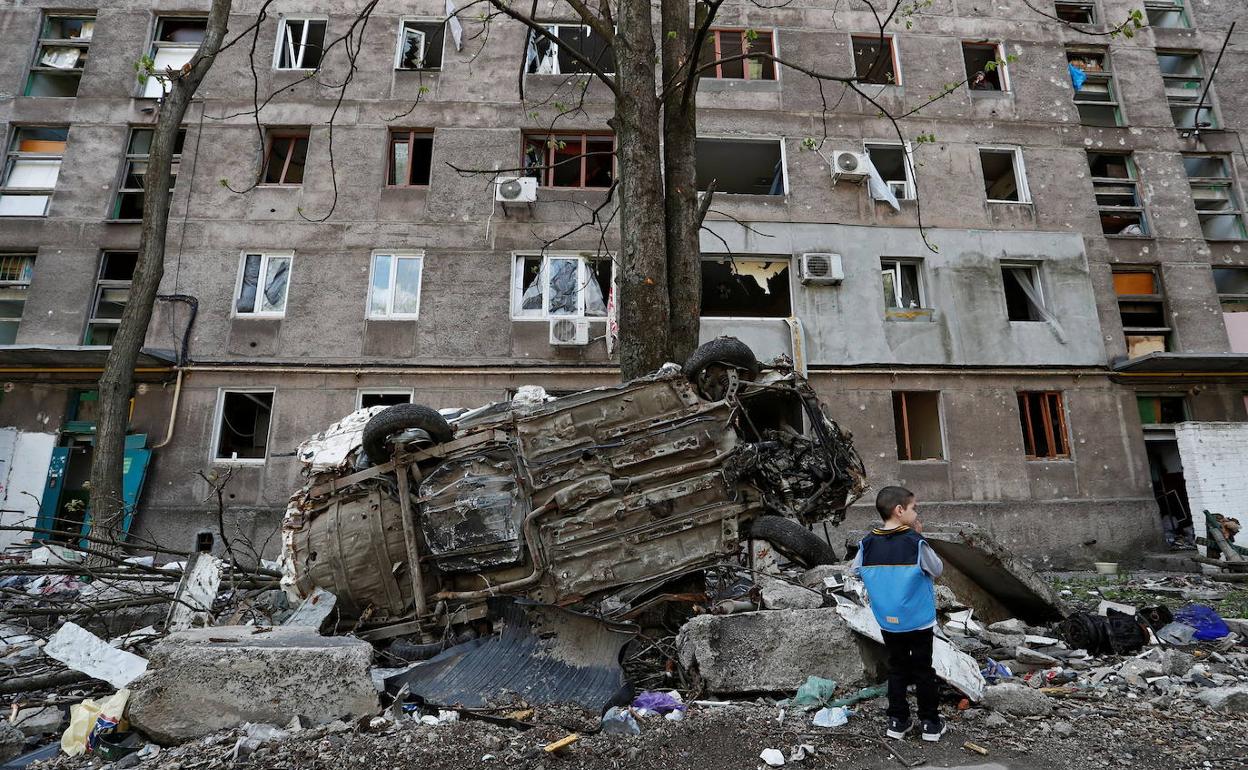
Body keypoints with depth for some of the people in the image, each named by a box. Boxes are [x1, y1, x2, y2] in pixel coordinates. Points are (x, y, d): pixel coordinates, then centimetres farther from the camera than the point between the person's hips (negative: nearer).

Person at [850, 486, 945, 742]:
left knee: (896, 669, 17)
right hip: (919, 621, -3)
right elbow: (937, 570, -5)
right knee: (923, 670, 13)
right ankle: (930, 723, 23)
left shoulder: (868, 543, -8)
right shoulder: (915, 542, -19)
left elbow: (855, 570, 4)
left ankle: (897, 721, 23)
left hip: (887, 622, 3)